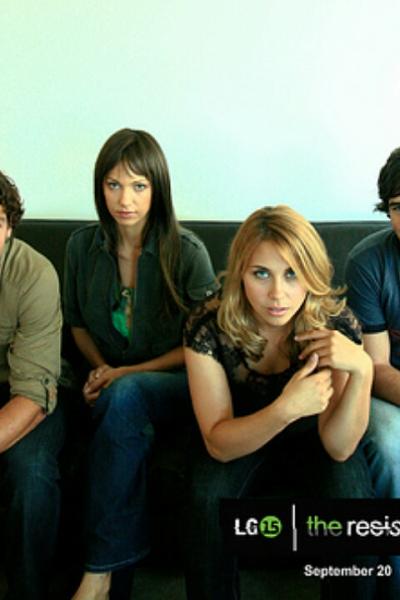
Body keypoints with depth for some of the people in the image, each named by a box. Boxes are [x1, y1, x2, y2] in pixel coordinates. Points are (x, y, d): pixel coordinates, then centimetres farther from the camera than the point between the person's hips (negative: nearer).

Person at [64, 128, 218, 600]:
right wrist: (100, 368, -4)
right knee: (128, 420, -33)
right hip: (111, 383, 3)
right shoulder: (82, 246, 2)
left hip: (175, 385, -3)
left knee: (124, 395, -35)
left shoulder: (187, 252, -10)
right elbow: (78, 322, 16)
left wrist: (124, 374, -13)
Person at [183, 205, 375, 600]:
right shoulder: (208, 326, -26)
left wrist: (361, 370, -41)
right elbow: (219, 444, -25)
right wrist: (285, 409, -44)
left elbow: (338, 447, -24)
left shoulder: (335, 324, -25)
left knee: (351, 500, -27)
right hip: (237, 440, 0)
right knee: (207, 498, -28)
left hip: (310, 438, 1)